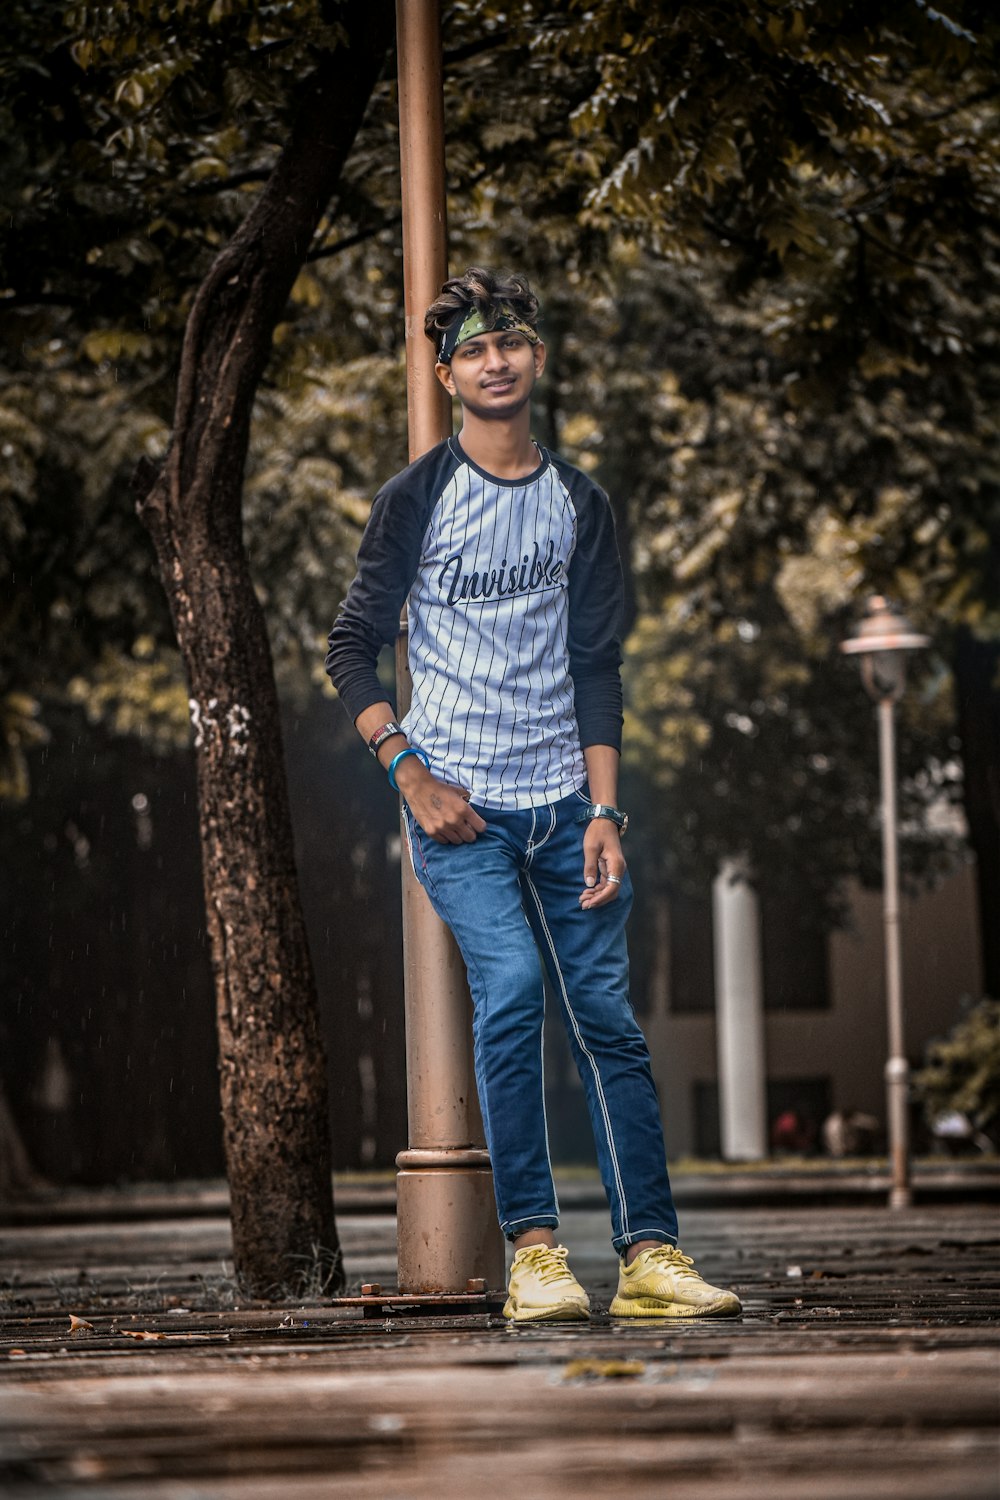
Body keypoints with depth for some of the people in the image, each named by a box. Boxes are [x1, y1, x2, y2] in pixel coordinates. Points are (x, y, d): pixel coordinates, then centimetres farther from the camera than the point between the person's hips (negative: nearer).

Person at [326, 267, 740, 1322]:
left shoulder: (579, 504, 11)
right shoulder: (416, 500, 1)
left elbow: (595, 666, 9)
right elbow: (352, 649, 4)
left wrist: (604, 811, 0)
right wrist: (411, 774, -7)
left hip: (564, 804, 4)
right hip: (457, 803, -3)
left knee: (606, 1017, 0)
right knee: (511, 983, -20)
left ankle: (650, 1253, 3)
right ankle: (531, 1248, -14)